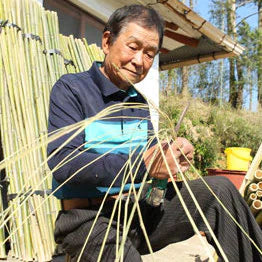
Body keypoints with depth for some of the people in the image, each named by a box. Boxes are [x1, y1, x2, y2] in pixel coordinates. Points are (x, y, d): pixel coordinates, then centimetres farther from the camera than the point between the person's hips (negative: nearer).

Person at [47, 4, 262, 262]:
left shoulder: (139, 102, 13)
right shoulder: (70, 89, -8)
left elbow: (151, 155, 14)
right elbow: (62, 163, -21)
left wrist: (175, 154, -10)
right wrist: (142, 164, -27)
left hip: (140, 209, 6)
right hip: (89, 218, -5)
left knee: (219, 189, -10)